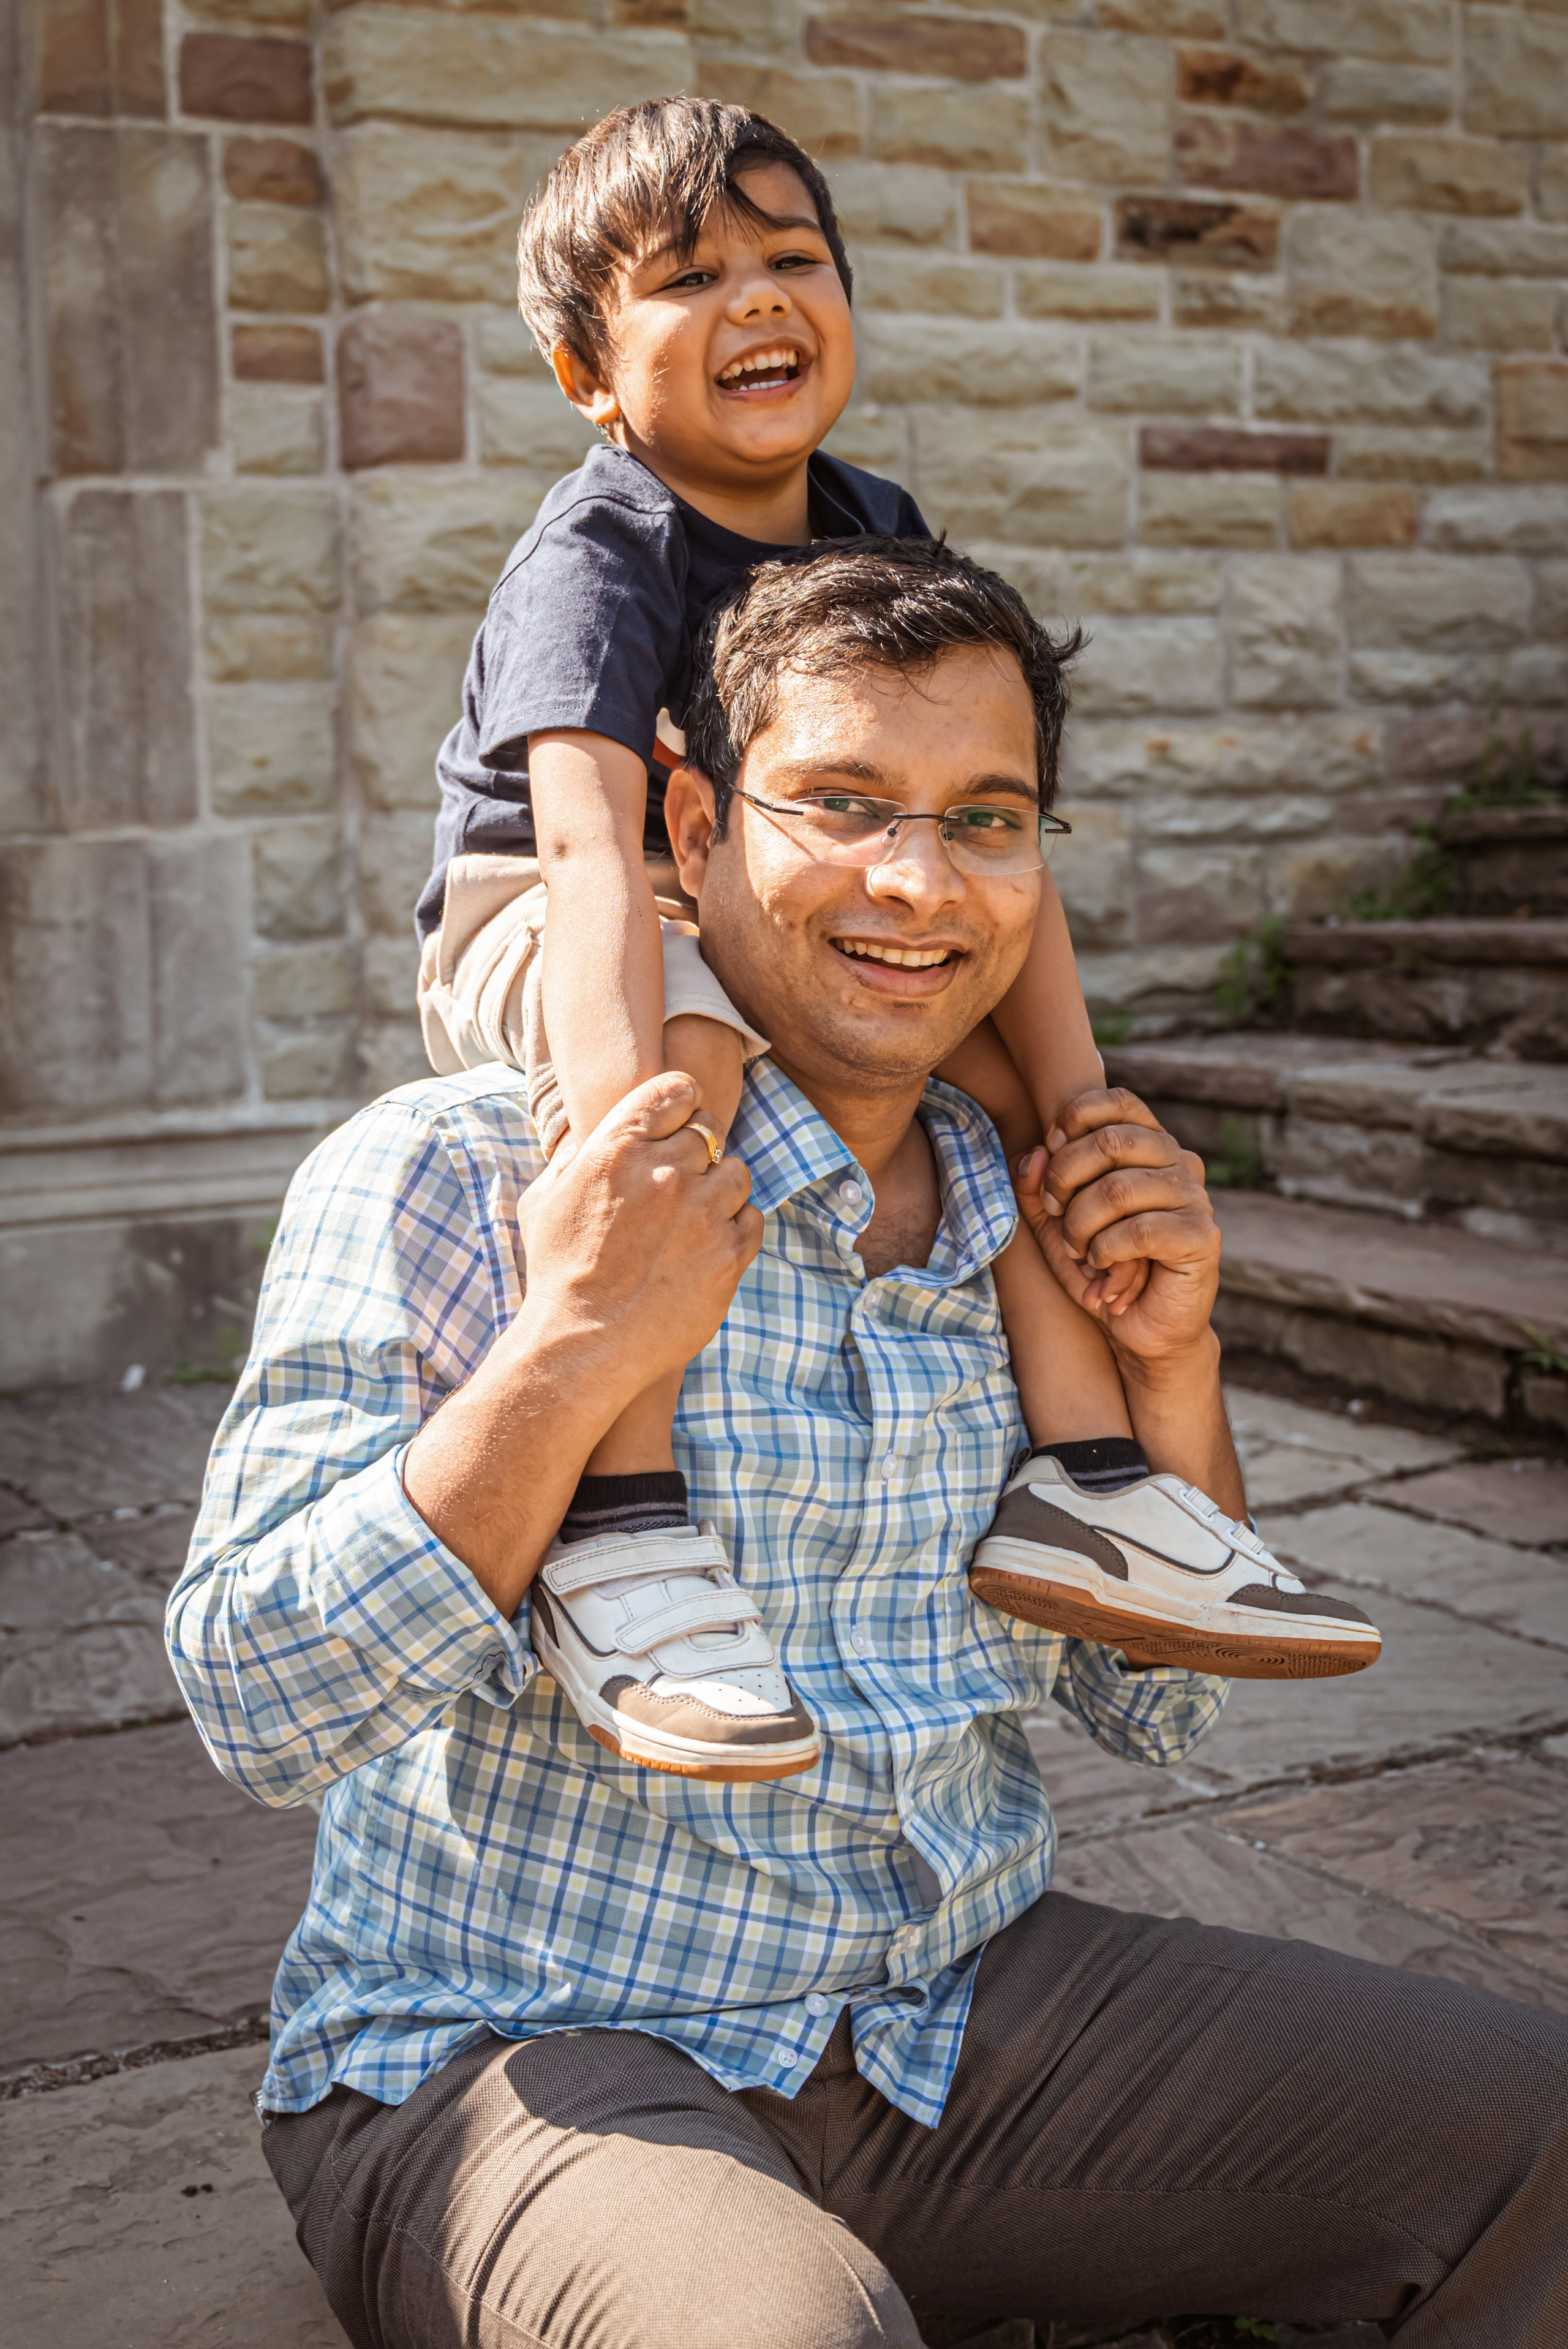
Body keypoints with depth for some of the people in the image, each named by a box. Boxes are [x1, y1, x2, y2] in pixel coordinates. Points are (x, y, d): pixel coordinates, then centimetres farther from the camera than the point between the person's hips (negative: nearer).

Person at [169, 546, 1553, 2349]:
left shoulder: (1028, 1224, 6)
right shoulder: (441, 1181, -11)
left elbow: (1161, 1707, 11)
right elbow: (257, 1705, -17)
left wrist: (1170, 1359, -5)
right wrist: (569, 1357, -27)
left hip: (966, 2007, 6)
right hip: (517, 2055, -5)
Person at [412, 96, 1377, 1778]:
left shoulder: (882, 535, -2)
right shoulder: (597, 557, -22)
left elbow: (986, 828, -7)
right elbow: (589, 830, -39)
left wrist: (1084, 1108, -16)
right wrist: (616, 1081, -56)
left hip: (767, 932, 8)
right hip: (529, 933, -7)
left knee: (1013, 1067, -3)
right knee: (689, 1041, -38)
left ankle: (1080, 1479, -4)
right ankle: (623, 1532, -40)